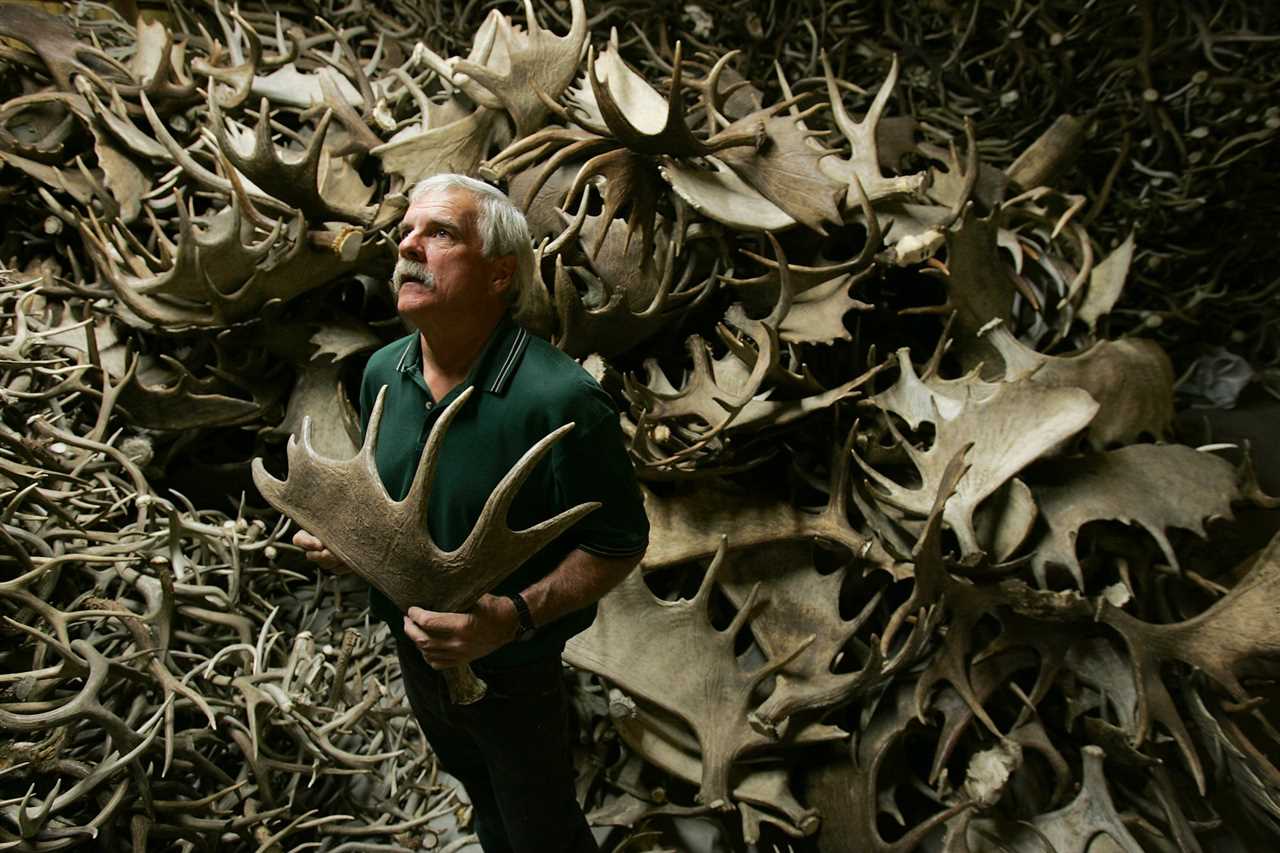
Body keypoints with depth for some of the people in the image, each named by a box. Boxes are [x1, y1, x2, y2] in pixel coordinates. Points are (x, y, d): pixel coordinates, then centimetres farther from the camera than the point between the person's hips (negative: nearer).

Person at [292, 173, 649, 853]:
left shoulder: (560, 399, -31)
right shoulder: (382, 372, -8)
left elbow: (619, 542, -23)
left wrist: (516, 616, -35)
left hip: (513, 672, -6)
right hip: (415, 651, 6)